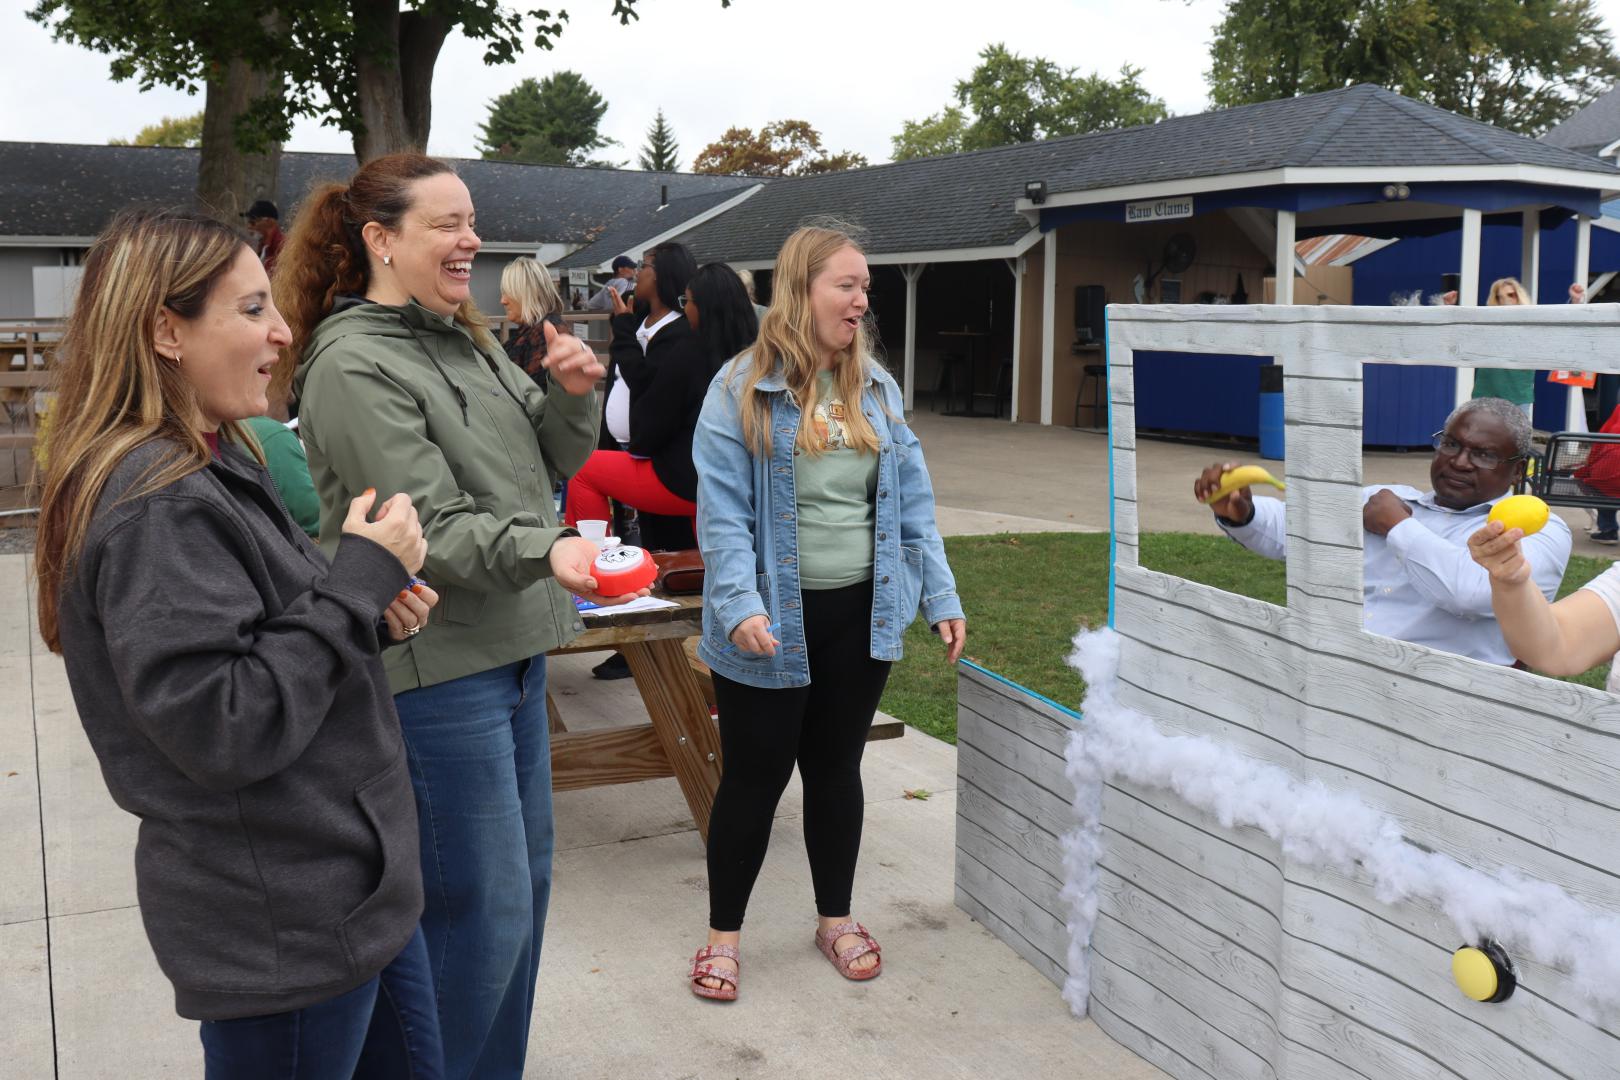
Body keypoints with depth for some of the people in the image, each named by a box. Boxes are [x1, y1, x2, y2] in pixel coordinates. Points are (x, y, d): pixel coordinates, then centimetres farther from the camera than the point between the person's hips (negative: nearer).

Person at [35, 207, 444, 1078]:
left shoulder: (211, 468, 8)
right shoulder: (157, 506, -22)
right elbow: (224, 726, -26)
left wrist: (371, 616, -1)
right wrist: (357, 582, -21)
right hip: (282, 928, -9)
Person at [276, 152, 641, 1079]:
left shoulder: (464, 342, 12)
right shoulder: (354, 366, -15)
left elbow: (557, 462, 14)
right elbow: (429, 531, -21)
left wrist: (574, 394, -5)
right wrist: (545, 549, -36)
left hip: (514, 650, 9)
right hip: (436, 671, -9)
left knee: (525, 877, 19)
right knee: (485, 909, -4)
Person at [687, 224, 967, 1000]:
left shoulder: (877, 389, 7)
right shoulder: (742, 389, -9)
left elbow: (912, 503, 9)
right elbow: (723, 511, -13)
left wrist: (940, 597, 4)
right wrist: (740, 606, -24)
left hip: (860, 615, 5)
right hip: (775, 620, -4)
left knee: (837, 767, 17)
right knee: (755, 776, 7)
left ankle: (835, 918, 35)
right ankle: (723, 934, 25)